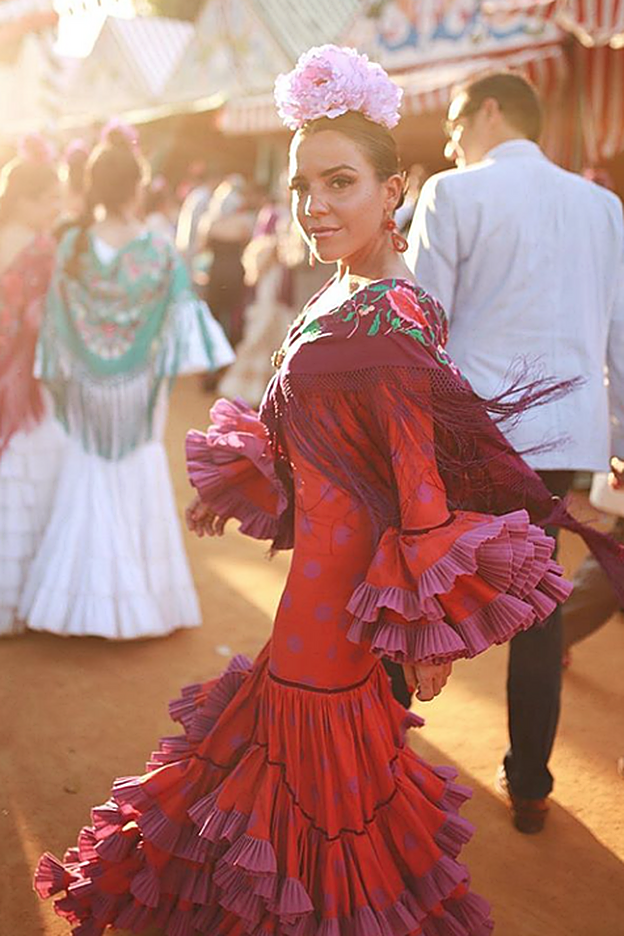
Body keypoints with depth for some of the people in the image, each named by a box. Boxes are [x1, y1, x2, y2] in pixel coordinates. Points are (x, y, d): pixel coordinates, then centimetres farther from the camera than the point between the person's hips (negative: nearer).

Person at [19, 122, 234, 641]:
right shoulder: (160, 251, -14)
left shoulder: (73, 246, -8)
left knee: (87, 489, 15)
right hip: (137, 391, -2)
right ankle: (136, 599, 17)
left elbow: (59, 323, -4)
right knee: (137, 487, 11)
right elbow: (179, 323, -16)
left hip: (86, 391, 2)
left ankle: (79, 599, 19)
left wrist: (63, 375, 6)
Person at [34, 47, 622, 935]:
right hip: (326, 550, 9)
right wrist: (237, 482, 27)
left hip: (344, 566, -9)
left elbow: (421, 478, -22)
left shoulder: (388, 319, -22)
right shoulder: (340, 300, 6)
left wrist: (429, 625, -19)